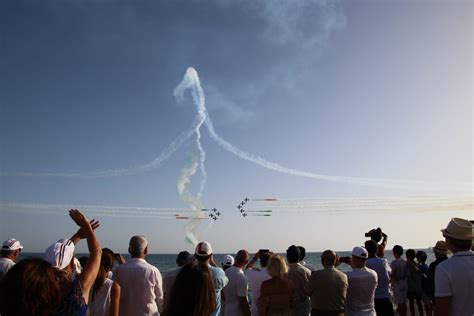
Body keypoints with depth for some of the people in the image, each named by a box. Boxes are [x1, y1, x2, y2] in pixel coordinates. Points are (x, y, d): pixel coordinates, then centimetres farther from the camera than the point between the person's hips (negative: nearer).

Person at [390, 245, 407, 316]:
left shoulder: (394, 262, -16)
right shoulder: (404, 262, 4)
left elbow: (392, 274, -16)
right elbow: (406, 273, 10)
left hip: (397, 283, -7)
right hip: (404, 283, 7)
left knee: (400, 303, -1)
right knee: (403, 303, 16)